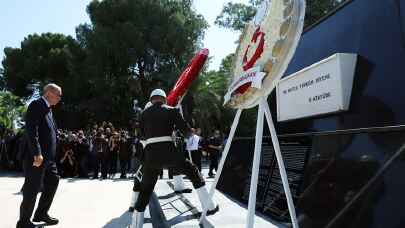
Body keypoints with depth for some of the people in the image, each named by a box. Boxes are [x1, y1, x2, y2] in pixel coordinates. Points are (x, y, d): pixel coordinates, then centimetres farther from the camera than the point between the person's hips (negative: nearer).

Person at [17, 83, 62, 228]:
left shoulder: (48, 109, 18)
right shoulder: (37, 105, -11)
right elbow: (31, 130, -21)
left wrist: (52, 155, 17)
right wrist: (37, 153, -26)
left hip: (49, 157, 10)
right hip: (37, 156, -10)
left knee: (53, 182, 16)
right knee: (32, 188, 0)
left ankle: (41, 214, 30)